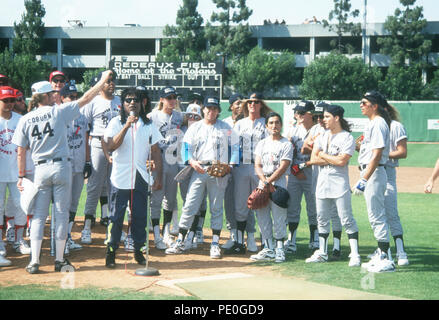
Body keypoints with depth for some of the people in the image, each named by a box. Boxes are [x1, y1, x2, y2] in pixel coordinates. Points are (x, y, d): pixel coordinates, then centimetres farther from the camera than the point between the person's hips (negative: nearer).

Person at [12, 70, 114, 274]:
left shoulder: (25, 120, 2)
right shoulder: (58, 112, -5)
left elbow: (21, 152, 4)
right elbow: (85, 99, 0)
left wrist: (21, 176, 11)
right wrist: (103, 80, 11)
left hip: (40, 170, 2)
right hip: (61, 166, -2)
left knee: (39, 215, 6)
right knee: (61, 213, 6)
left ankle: (34, 261, 1)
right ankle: (59, 260, 10)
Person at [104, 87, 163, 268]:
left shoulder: (148, 125, 11)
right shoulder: (116, 122, 3)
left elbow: (155, 151, 12)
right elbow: (111, 146, -13)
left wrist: (158, 176, 5)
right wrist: (127, 126, -19)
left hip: (141, 178, 3)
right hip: (121, 178, -3)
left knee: (140, 216, 5)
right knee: (117, 216, -2)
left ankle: (138, 250, 17)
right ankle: (111, 251, 8)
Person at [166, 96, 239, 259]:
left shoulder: (226, 128, 10)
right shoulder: (195, 127, 12)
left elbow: (234, 148, 7)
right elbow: (186, 147, 5)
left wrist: (230, 165, -9)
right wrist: (192, 162, -14)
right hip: (199, 170, 1)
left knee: (216, 208, 2)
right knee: (189, 206, -4)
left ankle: (215, 244, 7)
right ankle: (180, 242, 0)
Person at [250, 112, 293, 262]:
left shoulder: (286, 144, -1)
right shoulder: (262, 144, 14)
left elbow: (283, 167, -9)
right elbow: (257, 165, 7)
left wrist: (269, 182, -15)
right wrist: (263, 180, -10)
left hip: (278, 183, -5)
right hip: (262, 183, 5)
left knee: (279, 218, -7)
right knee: (262, 217, 4)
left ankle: (279, 249, 0)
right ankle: (268, 249, 11)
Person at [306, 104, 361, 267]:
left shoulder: (347, 138, -6)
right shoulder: (322, 136, 13)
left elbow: (342, 161, -17)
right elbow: (314, 159, 3)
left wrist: (323, 155, -5)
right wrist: (333, 159, -8)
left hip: (339, 183, -6)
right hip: (322, 182, 7)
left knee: (347, 219, -8)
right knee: (322, 219, 11)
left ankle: (355, 254, -6)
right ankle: (322, 253, 20)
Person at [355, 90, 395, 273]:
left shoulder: (378, 123, -15)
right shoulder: (372, 123, 17)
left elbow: (377, 155, -22)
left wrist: (364, 180, -25)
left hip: (374, 173, -11)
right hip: (370, 173, 11)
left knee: (377, 216, -9)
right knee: (375, 216, 15)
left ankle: (385, 260, -8)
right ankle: (381, 253, 23)